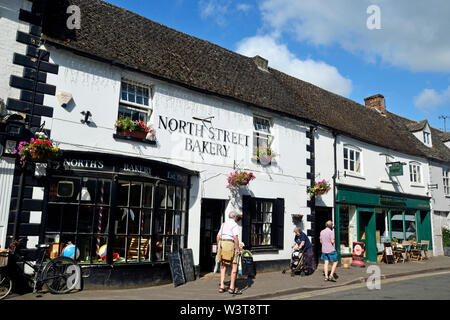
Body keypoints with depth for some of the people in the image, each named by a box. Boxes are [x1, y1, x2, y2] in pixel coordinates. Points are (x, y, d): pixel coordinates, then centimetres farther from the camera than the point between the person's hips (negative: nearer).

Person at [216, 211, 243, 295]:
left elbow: (218, 236, 17)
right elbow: (235, 237, -15)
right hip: (230, 244, -8)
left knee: (223, 266, 12)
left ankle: (222, 287, 9)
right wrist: (238, 249, -10)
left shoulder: (224, 224, 18)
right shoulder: (234, 225, -5)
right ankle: (232, 288, -1)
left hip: (222, 243, 8)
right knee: (234, 267, 0)